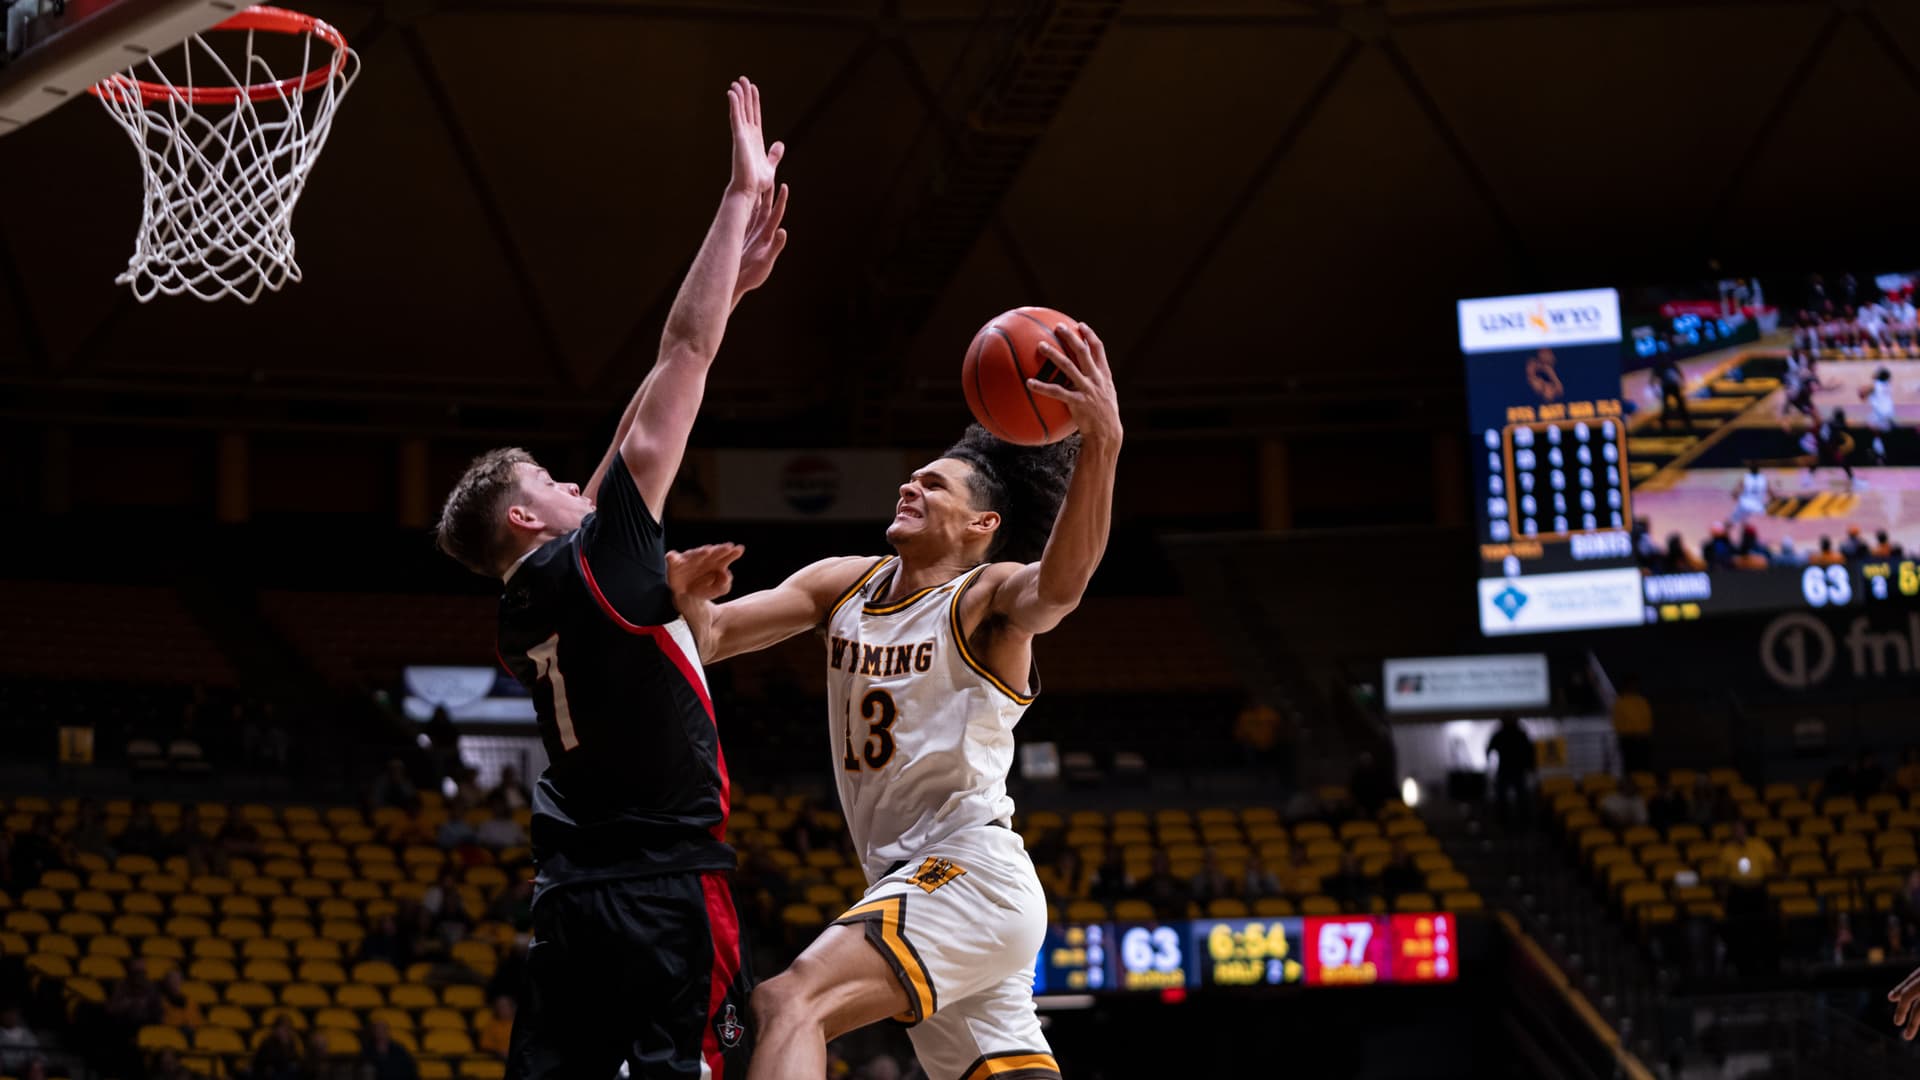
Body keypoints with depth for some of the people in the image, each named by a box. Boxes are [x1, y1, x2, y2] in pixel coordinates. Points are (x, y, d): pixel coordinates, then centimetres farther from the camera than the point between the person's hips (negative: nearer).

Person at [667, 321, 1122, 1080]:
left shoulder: (990, 596, -6)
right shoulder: (843, 585, 14)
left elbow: (1060, 583, -30)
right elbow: (711, 639, 8)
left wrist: (1101, 445, -47)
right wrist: (688, 600, -17)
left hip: (970, 875, -8)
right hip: (906, 881, 8)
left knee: (789, 1004, -25)